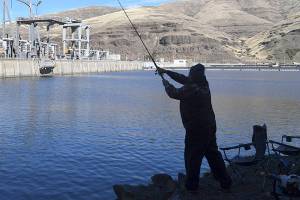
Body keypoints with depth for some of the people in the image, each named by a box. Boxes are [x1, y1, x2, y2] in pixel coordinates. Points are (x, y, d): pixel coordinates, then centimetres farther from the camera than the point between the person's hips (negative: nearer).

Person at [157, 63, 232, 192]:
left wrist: (166, 84, 13)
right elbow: (183, 79, 14)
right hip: (209, 127, 8)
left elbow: (174, 93, -7)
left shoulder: (191, 88, -20)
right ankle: (225, 182, 23)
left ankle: (192, 185, 13)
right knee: (213, 154, 16)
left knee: (192, 157, 4)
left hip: (196, 129, -8)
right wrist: (166, 71, 20)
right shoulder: (204, 84, 5)